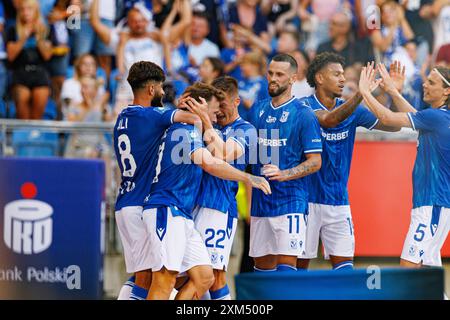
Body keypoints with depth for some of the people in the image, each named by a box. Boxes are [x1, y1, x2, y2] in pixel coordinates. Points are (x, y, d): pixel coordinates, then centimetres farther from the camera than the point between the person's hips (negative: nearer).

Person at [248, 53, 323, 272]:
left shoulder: (303, 114, -6)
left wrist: (284, 174, -22)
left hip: (290, 202, -6)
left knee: (286, 266, -12)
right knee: (263, 266, 11)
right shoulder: (257, 110, 12)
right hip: (261, 202, 6)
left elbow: (315, 162, -9)